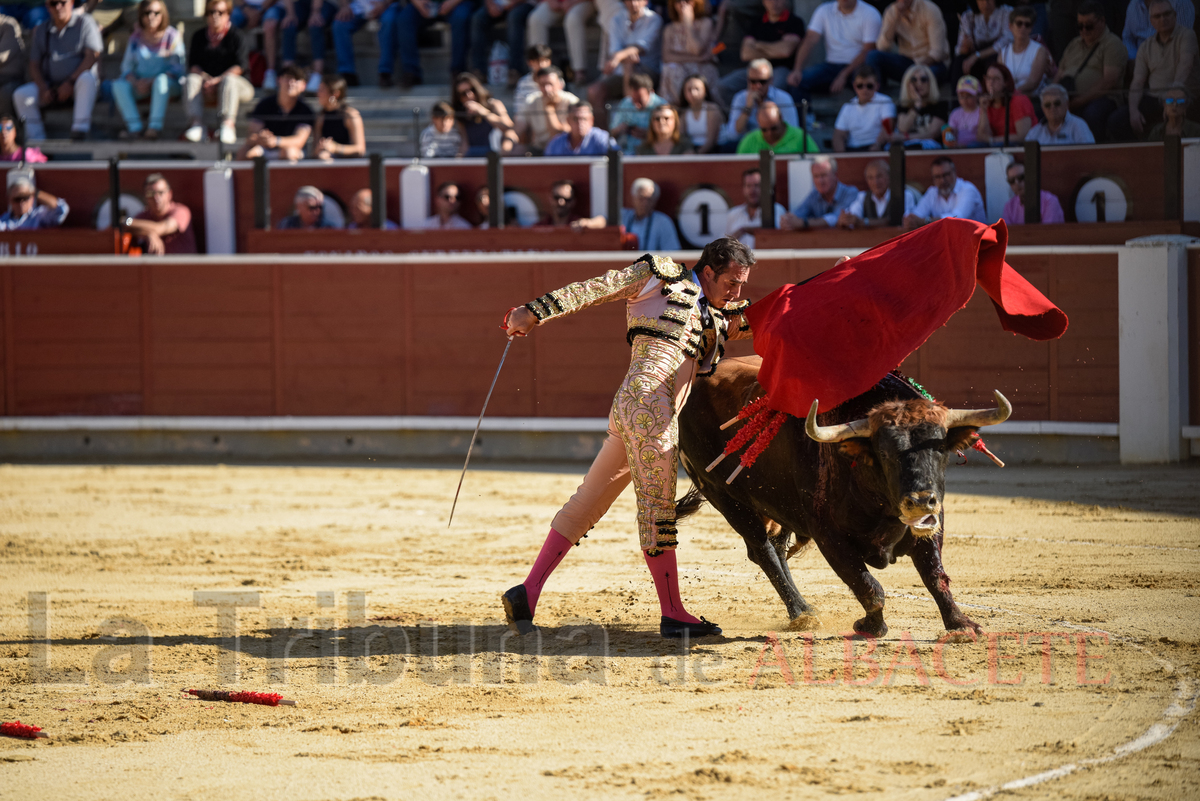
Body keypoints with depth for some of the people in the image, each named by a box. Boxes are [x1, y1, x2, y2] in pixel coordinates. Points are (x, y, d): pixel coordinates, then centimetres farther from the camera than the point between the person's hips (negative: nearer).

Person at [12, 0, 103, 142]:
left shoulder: (84, 22, 1)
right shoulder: (41, 30, 12)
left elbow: (92, 55, -9)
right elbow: (34, 65, 9)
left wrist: (70, 83, -17)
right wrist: (43, 89, -11)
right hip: (49, 86, 4)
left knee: (87, 78, -39)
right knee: (21, 95, -22)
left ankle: (80, 129, -44)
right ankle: (36, 139, -22)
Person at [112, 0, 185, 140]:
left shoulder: (172, 36, -3)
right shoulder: (136, 38, 9)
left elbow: (178, 68, -10)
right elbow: (127, 66, 8)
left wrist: (151, 81, -21)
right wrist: (136, 82, -15)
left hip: (168, 82, -3)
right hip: (141, 83, 3)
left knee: (161, 80, -39)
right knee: (119, 85, -25)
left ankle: (156, 125, -41)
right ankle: (134, 125, -33)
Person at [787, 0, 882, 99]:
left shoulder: (870, 14, -4)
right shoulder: (824, 11, 7)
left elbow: (867, 51, -10)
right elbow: (809, 41, 0)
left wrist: (843, 76, -21)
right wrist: (797, 70, -16)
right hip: (831, 65, 3)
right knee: (798, 81, -23)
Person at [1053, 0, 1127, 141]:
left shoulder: (1112, 43, 2)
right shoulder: (1075, 44, 25)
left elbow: (1109, 82, -10)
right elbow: (1059, 74, 28)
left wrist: (1080, 101, -16)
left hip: (1101, 98, -6)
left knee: (1092, 113, -42)